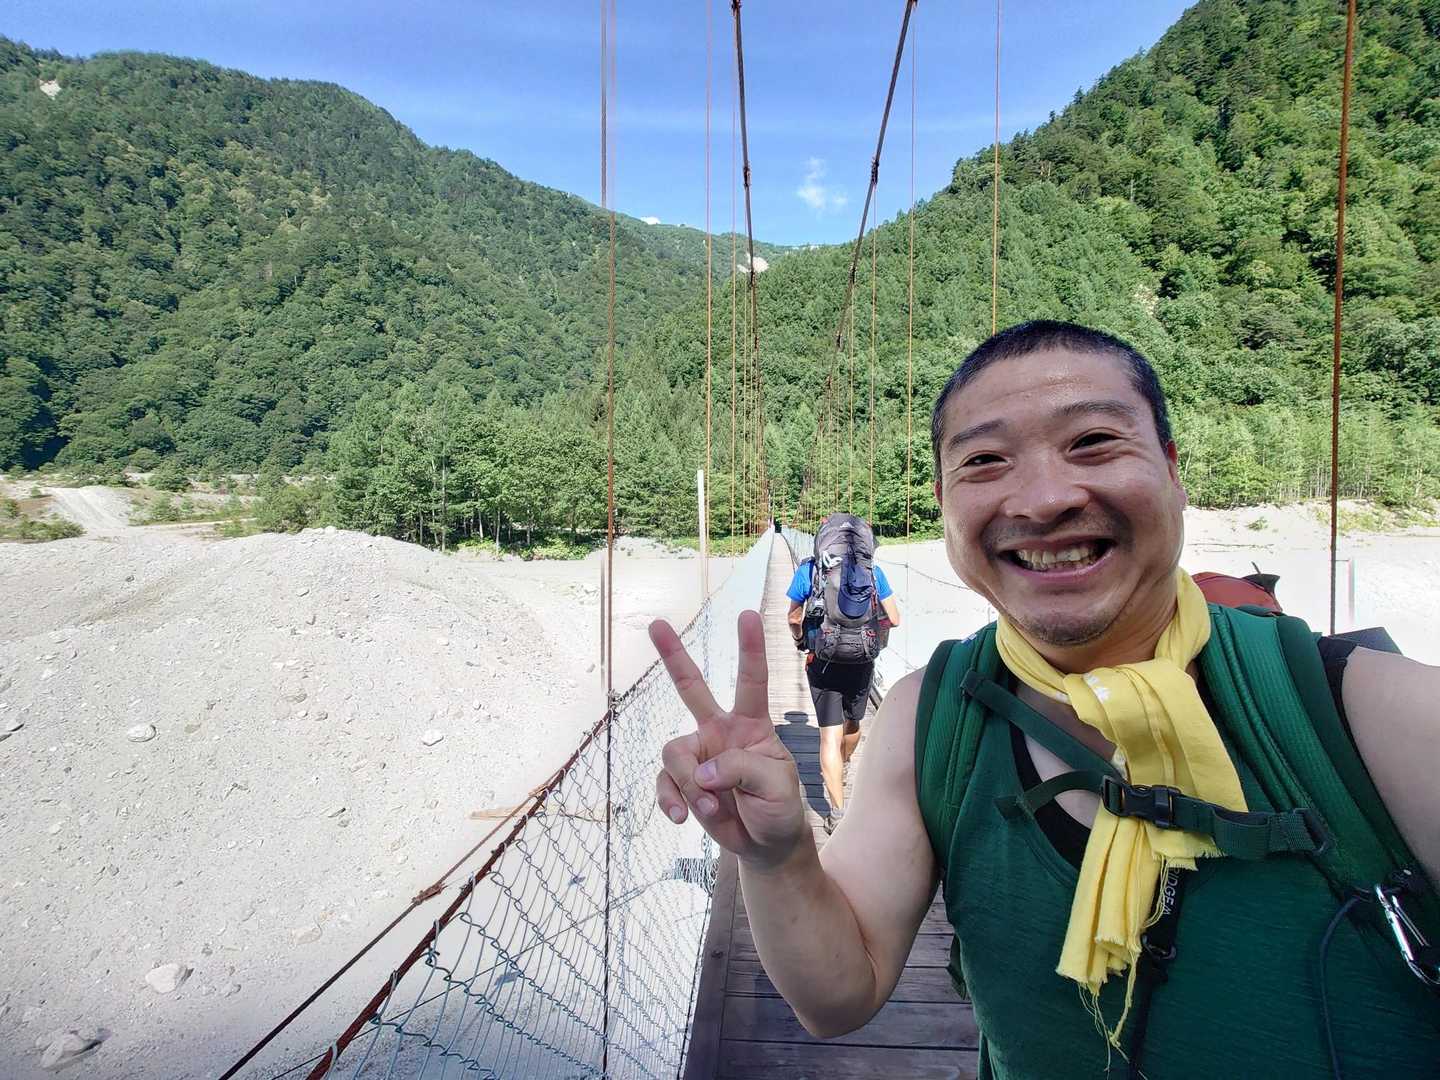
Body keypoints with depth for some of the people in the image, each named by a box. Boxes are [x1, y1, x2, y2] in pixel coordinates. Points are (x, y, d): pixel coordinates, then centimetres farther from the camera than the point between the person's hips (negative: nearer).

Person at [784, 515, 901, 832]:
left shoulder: (808, 569, -3)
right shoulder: (872, 570, 1)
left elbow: (794, 619, 2)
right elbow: (894, 619, 3)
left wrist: (802, 640, 22)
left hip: (823, 662, -2)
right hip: (861, 663, 3)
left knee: (830, 736, 2)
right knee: (852, 724, 25)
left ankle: (838, 813, 0)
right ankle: (838, 773, 50)